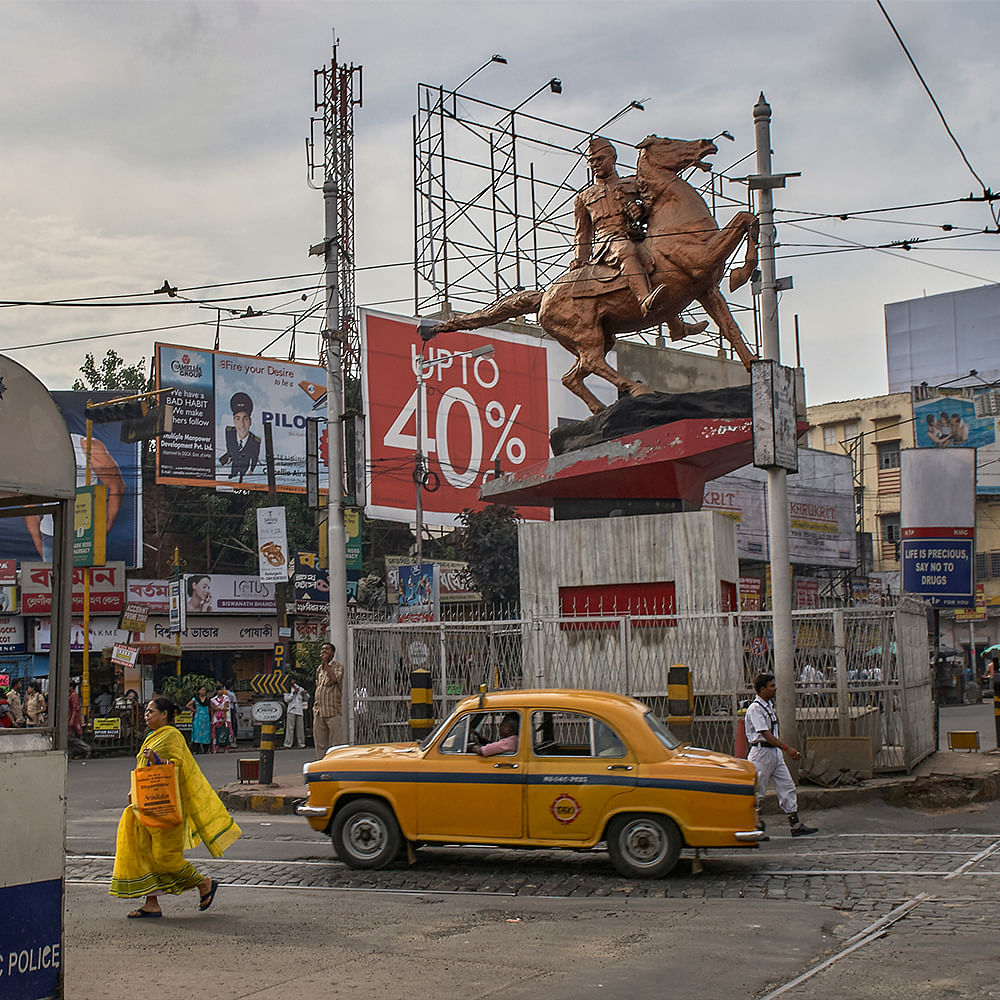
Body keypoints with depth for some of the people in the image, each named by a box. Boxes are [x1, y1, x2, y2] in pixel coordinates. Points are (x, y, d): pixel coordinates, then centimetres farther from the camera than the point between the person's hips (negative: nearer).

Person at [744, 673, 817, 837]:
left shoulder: (769, 705, 14)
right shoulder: (755, 709, -16)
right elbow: (765, 734, -23)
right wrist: (787, 748, -28)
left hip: (774, 751, 9)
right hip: (761, 752, -9)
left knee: (787, 786, 4)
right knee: (758, 791, -2)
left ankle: (795, 824, 5)